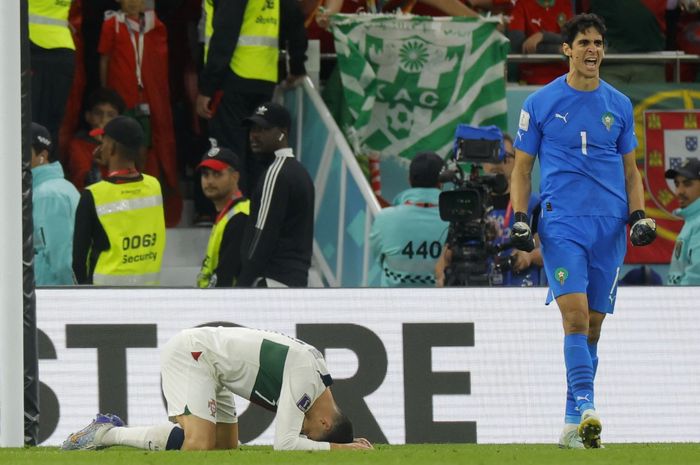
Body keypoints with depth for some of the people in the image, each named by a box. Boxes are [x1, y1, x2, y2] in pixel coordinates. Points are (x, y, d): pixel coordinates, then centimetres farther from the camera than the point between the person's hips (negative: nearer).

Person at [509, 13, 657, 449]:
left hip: (610, 228, 3)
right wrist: (519, 219, -3)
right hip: (561, 224, -3)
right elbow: (522, 168, 8)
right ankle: (585, 407, -27)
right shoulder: (540, 103, 4)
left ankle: (573, 425, 10)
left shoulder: (619, 105, 12)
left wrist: (640, 215, 4)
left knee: (593, 325, 4)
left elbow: (630, 171, 18)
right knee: (575, 314, -19)